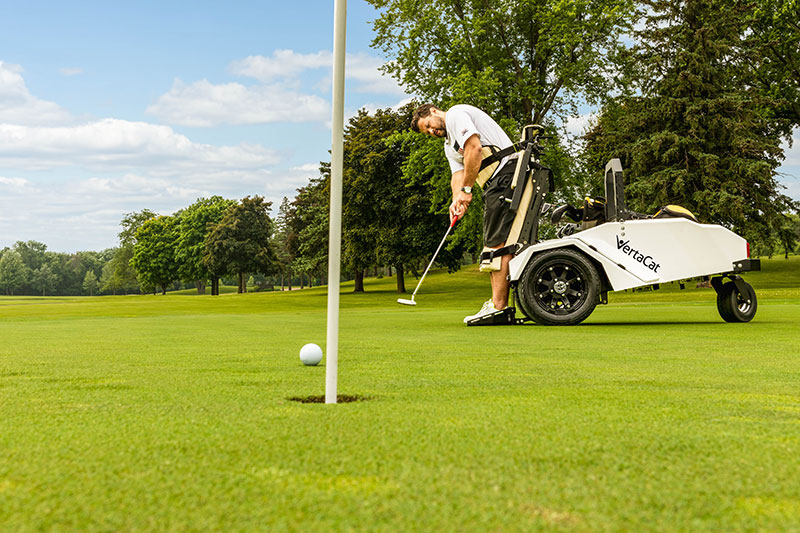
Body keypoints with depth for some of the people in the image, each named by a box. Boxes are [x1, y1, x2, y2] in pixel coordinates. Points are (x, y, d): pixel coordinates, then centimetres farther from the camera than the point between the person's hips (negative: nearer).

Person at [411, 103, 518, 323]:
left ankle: (498, 305, -17)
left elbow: (475, 148, -15)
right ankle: (499, 304, 6)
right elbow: (458, 173, 13)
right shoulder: (449, 145, 27)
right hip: (495, 183, 10)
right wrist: (457, 200, -8)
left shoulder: (455, 114, -1)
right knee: (493, 242, 7)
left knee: (498, 242, -14)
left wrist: (466, 190, -12)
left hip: (506, 170, -10)